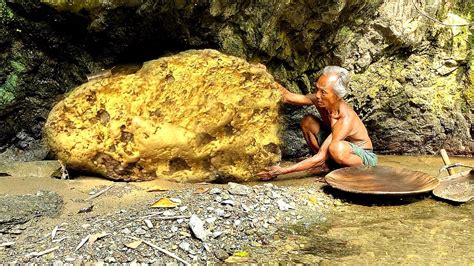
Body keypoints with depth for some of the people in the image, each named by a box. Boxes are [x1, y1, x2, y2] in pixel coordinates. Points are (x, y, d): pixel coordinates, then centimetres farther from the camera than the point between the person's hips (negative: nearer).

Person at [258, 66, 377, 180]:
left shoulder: (345, 119, -36)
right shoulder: (320, 100, -17)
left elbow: (321, 156, -35)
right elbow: (287, 97, -8)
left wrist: (282, 171, -37)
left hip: (364, 156, -7)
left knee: (336, 148, -41)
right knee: (307, 121, -8)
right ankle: (326, 164, 5)